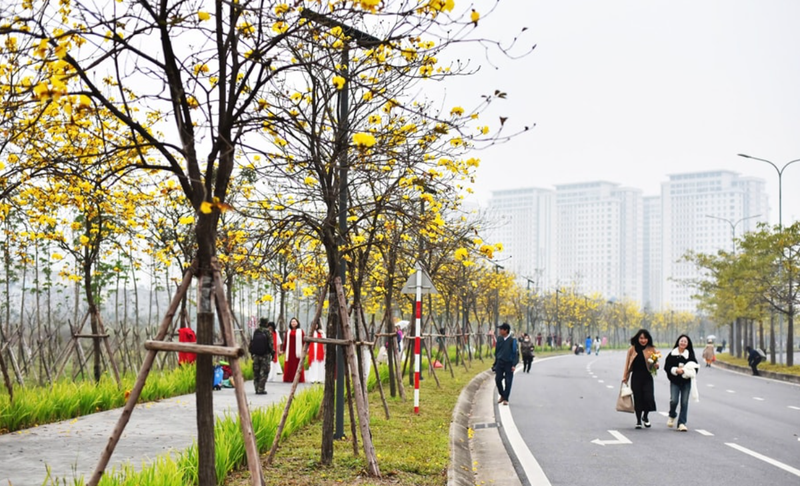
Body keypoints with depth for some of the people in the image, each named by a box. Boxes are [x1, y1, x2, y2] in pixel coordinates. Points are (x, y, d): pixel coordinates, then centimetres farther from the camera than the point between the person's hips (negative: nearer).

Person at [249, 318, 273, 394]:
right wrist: (272, 353, 0)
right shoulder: (268, 332, -11)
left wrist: (251, 353, 13)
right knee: (263, 373, 1)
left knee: (256, 372, 11)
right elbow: (270, 344, -10)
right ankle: (261, 389, -4)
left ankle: (257, 389, 14)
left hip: (256, 355, 4)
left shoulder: (255, 332, -1)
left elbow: (251, 343, 3)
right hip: (265, 355, -4)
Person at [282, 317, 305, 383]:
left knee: (297, 365, -3)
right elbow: (285, 341, 12)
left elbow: (303, 341, 2)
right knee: (289, 366, 0)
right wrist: (284, 350, 8)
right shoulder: (288, 331, 11)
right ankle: (289, 379, 5)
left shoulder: (300, 331, 4)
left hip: (297, 351, -2)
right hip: (289, 351, 2)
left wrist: (303, 351, -4)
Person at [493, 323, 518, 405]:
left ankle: (505, 399, 8)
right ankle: (502, 395, 20)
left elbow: (515, 353, -7)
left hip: (508, 363, -4)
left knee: (508, 382, -1)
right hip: (500, 363, 4)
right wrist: (495, 363, 14)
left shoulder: (512, 340, -8)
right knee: (498, 380, 0)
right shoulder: (499, 339, 6)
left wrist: (514, 365, -13)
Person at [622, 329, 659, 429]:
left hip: (647, 378, 0)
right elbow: (627, 364, 8)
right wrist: (625, 377, 8)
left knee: (648, 397, -10)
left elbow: (656, 364, 6)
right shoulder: (632, 349, 1)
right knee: (637, 399, 4)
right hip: (636, 377, 0)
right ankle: (638, 421, 21)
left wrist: (655, 365, -17)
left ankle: (645, 416, 19)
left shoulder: (652, 350, 1)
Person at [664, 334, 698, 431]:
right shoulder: (672, 354, 2)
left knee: (684, 402, -2)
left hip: (686, 382, 1)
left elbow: (695, 367, 1)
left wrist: (685, 371, -15)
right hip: (675, 381, -1)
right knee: (674, 401, -11)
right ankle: (672, 416, 20)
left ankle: (682, 423, 6)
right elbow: (666, 367, 1)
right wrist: (675, 370, -15)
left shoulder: (690, 355, 3)